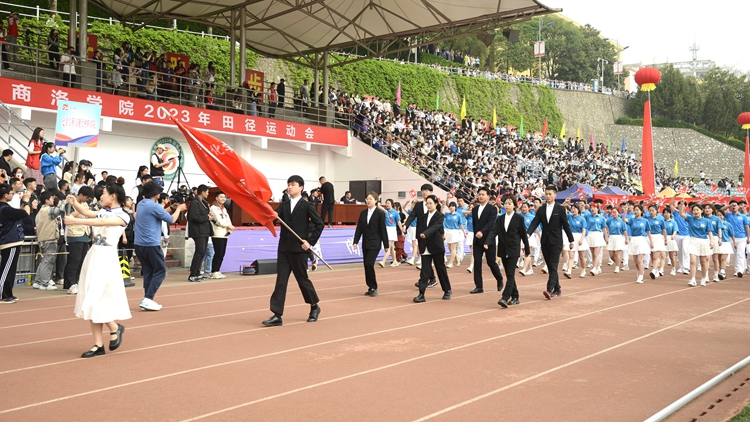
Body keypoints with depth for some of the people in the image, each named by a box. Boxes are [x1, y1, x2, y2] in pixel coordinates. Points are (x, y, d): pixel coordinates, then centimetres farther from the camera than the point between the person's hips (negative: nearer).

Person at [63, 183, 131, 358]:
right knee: (91, 301, 6)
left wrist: (75, 221, -26)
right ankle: (98, 345, 11)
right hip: (93, 255, 8)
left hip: (106, 258, -8)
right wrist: (74, 203, -15)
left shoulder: (122, 216, -8)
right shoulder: (103, 212, 16)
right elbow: (87, 213, 2)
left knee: (97, 299, -11)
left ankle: (115, 328, 15)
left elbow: (101, 222, -23)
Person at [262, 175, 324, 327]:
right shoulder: (284, 205, 10)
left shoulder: (307, 206, -3)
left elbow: (319, 224, -5)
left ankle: (314, 307, 30)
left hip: (299, 248, -4)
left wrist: (310, 241, -9)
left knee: (302, 279, 7)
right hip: (284, 248, 4)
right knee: (281, 281, 0)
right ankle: (277, 315, -1)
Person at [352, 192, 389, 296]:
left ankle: (373, 287, -2)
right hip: (365, 243, 6)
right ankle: (371, 287, 16)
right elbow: (359, 228, 7)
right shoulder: (363, 213, 8)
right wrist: (355, 242, -3)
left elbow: (383, 229, -6)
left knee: (369, 263, -15)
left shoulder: (380, 213, -6)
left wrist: (386, 245, -5)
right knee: (366, 265, 6)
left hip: (375, 243, -6)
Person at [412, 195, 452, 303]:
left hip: (436, 247, -4)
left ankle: (447, 291, 24)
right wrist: (420, 246, 10)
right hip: (425, 248, 4)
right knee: (424, 271, -3)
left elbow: (435, 227, -24)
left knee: (441, 269, 8)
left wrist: (425, 234, -42)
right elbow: (421, 229, 13)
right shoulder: (424, 216, 10)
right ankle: (421, 294, -6)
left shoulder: (440, 216, -6)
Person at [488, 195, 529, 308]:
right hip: (503, 250, 5)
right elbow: (493, 231, -4)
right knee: (509, 275, 9)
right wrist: (487, 242, -20)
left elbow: (523, 234, 0)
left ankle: (505, 298, -19)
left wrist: (527, 250, 4)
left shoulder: (519, 218, -3)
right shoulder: (500, 219, 8)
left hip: (514, 250, -5)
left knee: (510, 274, -11)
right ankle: (515, 297, 19)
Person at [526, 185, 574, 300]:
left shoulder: (560, 209, -2)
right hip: (545, 242, 5)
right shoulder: (541, 209, 8)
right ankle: (557, 289, 20)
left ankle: (550, 290, -20)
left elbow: (565, 225, 0)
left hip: (556, 242, -4)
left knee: (553, 266, -12)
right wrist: (528, 233, -18)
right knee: (550, 267, 9)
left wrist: (571, 241, 4)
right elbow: (535, 223, -1)